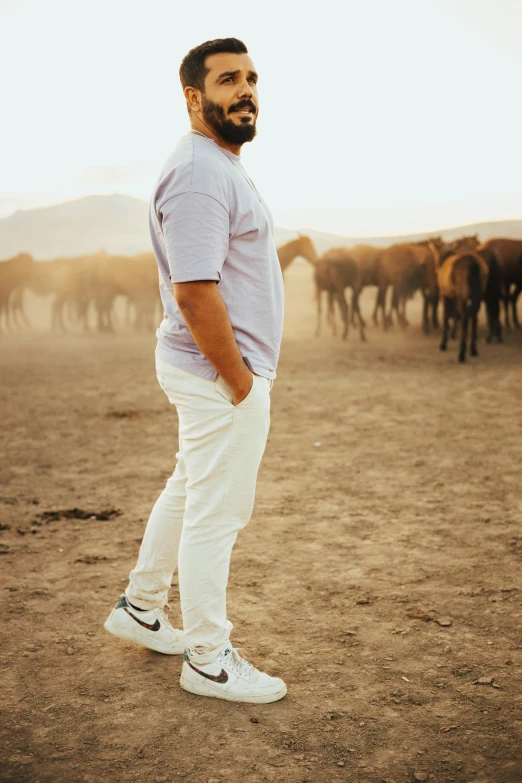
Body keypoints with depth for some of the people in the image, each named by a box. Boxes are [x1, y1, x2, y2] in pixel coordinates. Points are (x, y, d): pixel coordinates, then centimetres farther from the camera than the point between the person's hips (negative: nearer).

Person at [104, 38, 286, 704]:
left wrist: (241, 375, 14)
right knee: (215, 514, 1)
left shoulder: (221, 167, 15)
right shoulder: (199, 172, -19)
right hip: (221, 374, -11)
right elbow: (194, 293, -26)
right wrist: (239, 382, -19)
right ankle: (209, 663, 18)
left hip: (217, 372, 11)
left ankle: (140, 609, 39)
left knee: (187, 492, 22)